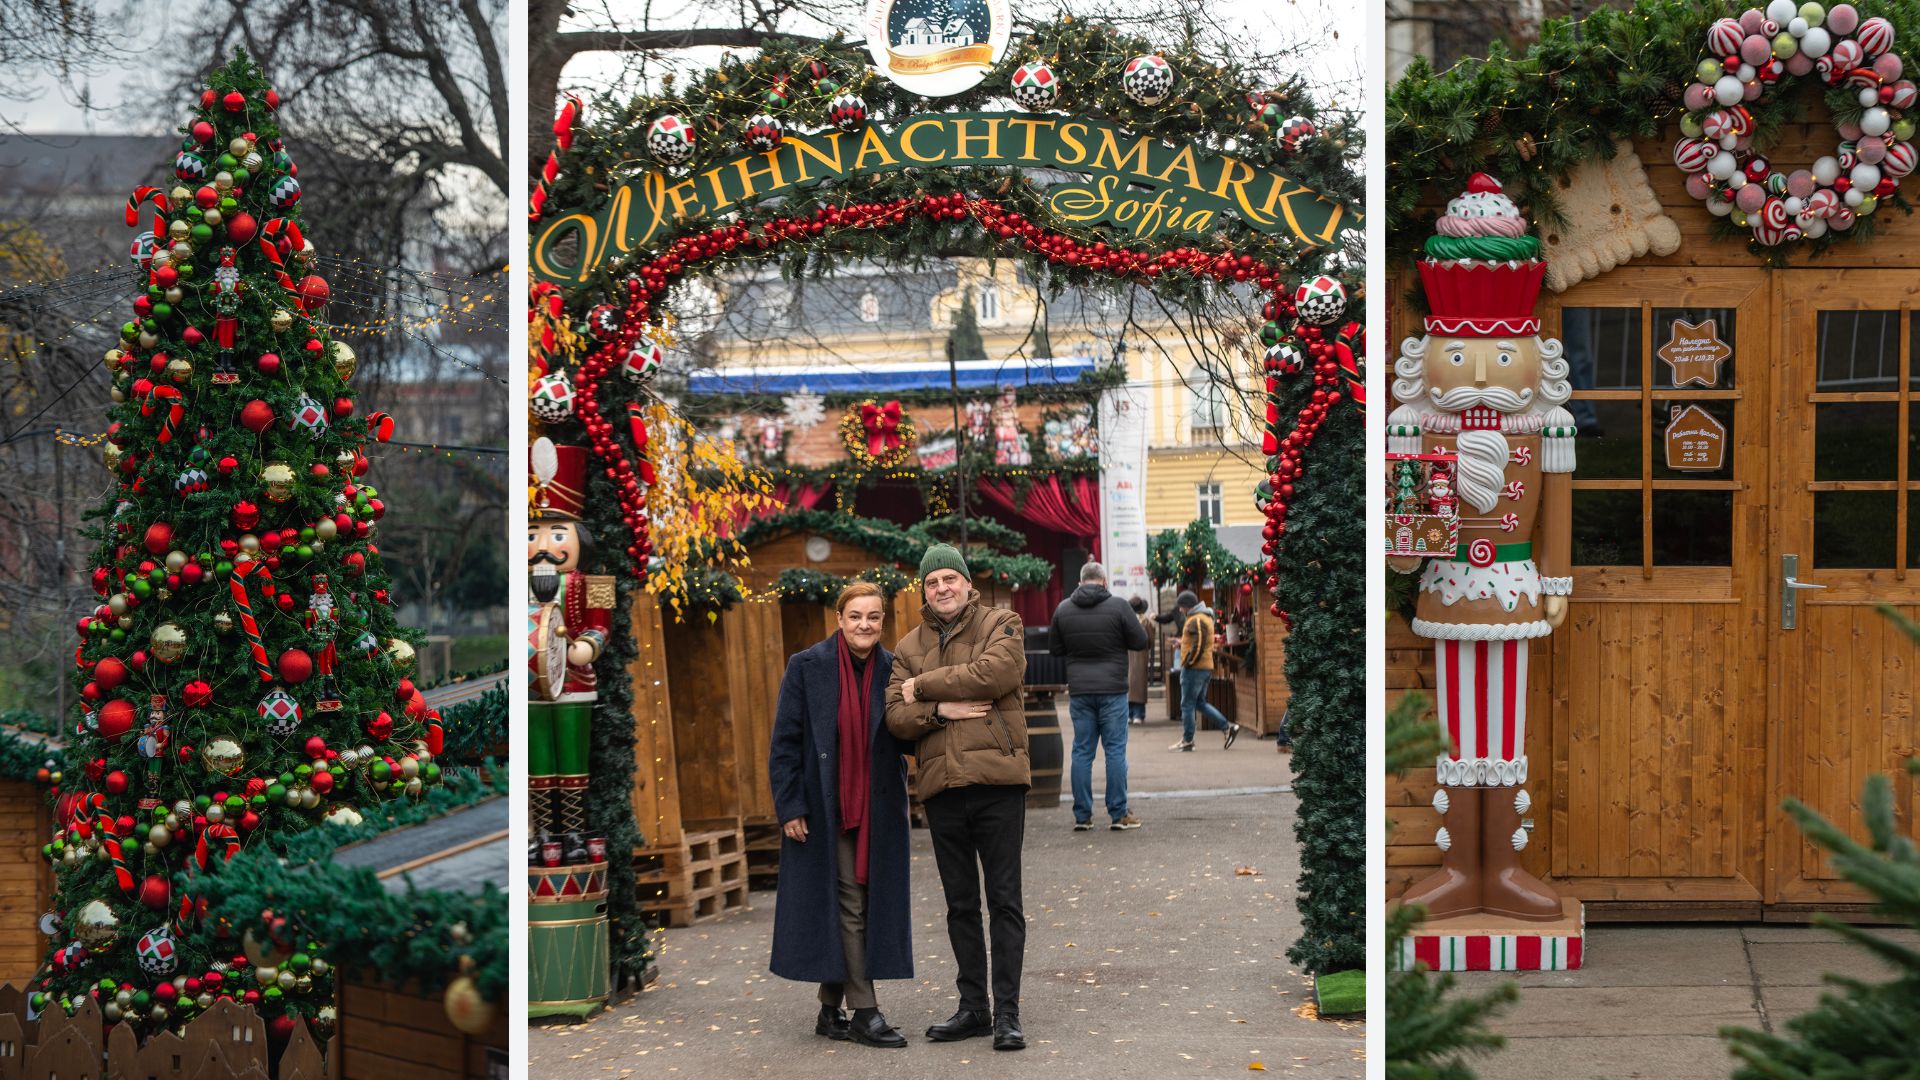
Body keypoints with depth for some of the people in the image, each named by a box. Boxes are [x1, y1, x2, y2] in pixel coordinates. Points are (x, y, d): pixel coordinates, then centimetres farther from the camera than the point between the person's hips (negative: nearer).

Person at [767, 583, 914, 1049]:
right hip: (824, 809, -4)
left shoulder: (892, 670, 3)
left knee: (858, 905, 8)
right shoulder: (807, 668, -5)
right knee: (848, 905, -4)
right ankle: (865, 1013, -3)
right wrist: (789, 807, -10)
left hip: (877, 810, 4)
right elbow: (784, 743, -5)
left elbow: (908, 738, 7)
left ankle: (831, 1010, 18)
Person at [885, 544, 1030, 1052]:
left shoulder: (1001, 625, 3)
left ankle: (1007, 1013, -2)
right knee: (960, 904, 11)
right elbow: (895, 714, 4)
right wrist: (940, 710, -15)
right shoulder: (910, 647, 14)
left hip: (996, 780, -4)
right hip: (942, 786, 4)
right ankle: (973, 1007, 19)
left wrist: (925, 685, -8)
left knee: (1004, 900, -3)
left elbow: (996, 672, -16)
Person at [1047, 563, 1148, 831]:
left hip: (1079, 691, 3)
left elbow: (1054, 648, 10)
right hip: (1112, 689, -3)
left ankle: (1082, 816, 7)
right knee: (1115, 750, 2)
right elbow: (1141, 643, -3)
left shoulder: (1064, 608, 3)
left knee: (1082, 751, 7)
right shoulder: (1118, 606, -8)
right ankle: (1118, 814, 2)